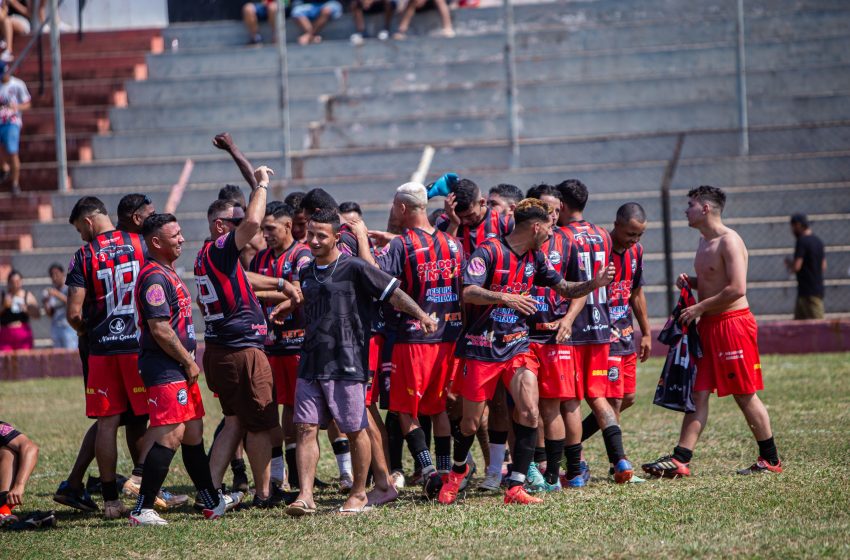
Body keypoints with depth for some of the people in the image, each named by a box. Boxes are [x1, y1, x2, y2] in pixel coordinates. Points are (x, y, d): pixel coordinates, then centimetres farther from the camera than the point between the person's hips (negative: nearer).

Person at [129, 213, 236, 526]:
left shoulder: (168, 274, 18)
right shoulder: (154, 277, -17)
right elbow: (159, 329, -22)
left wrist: (189, 361, 18)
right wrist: (189, 362, -13)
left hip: (179, 368, 11)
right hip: (164, 369, -11)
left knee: (193, 431, 16)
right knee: (171, 435, -14)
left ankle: (212, 502, 25)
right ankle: (142, 510, -14)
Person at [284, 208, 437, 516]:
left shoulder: (354, 268, -6)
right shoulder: (307, 274, 13)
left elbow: (393, 292, -9)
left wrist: (420, 314, -20)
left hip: (347, 364, -6)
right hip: (311, 363, 6)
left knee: (355, 430, 3)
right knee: (306, 428, -4)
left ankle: (359, 494, 16)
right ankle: (305, 496, -6)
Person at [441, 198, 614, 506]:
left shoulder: (535, 257, 8)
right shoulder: (489, 252, -13)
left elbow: (564, 288, 17)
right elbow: (468, 293, -24)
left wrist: (594, 283, 0)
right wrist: (506, 298, -37)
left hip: (517, 345, 5)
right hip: (481, 349, -5)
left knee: (529, 412, -14)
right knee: (471, 422, 4)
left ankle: (515, 488, -10)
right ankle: (458, 470, 35)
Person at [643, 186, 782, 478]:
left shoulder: (729, 241, -14)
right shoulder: (704, 242, 16)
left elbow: (737, 289, -23)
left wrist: (699, 308, -18)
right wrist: (690, 282, 8)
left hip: (733, 323, -9)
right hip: (708, 325, 9)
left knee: (745, 394, 0)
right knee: (698, 393, 2)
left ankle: (770, 459, 11)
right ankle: (680, 460, -2)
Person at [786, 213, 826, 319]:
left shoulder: (802, 241, -14)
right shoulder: (818, 241, 13)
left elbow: (796, 267, -21)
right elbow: (823, 266, 21)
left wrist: (789, 264, 2)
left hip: (808, 292, -9)